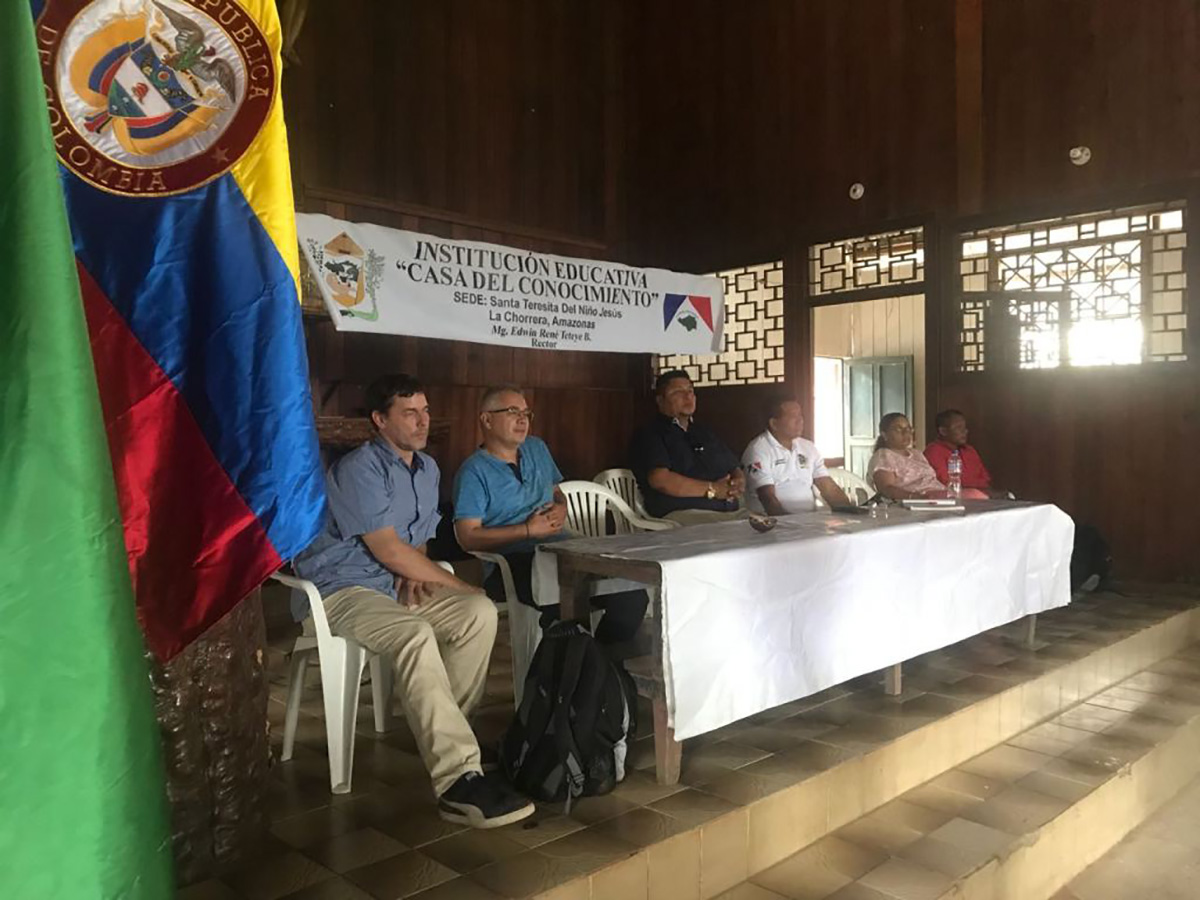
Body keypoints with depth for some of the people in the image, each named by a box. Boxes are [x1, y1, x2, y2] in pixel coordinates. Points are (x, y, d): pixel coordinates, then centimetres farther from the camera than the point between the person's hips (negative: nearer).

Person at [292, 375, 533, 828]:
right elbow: (386, 549, -18)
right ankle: (459, 781, -40)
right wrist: (459, 585, -12)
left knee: (481, 612, -16)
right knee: (417, 635, -36)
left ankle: (441, 732, -7)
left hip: (397, 584, 8)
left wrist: (415, 575, -1)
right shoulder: (360, 468, -14)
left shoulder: (428, 468, 14)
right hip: (342, 591, -8)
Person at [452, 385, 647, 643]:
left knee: (633, 595, -18)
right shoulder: (474, 471, -1)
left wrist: (561, 509, 7)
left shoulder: (537, 448, 21)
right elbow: (468, 537, -9)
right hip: (513, 563, -6)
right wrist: (529, 530, -10)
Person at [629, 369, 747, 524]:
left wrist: (739, 483, 1)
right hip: (682, 514, -7)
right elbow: (660, 479, -12)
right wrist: (712, 490, -12)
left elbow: (736, 469, 27)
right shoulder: (649, 435, 3)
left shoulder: (704, 433, 28)